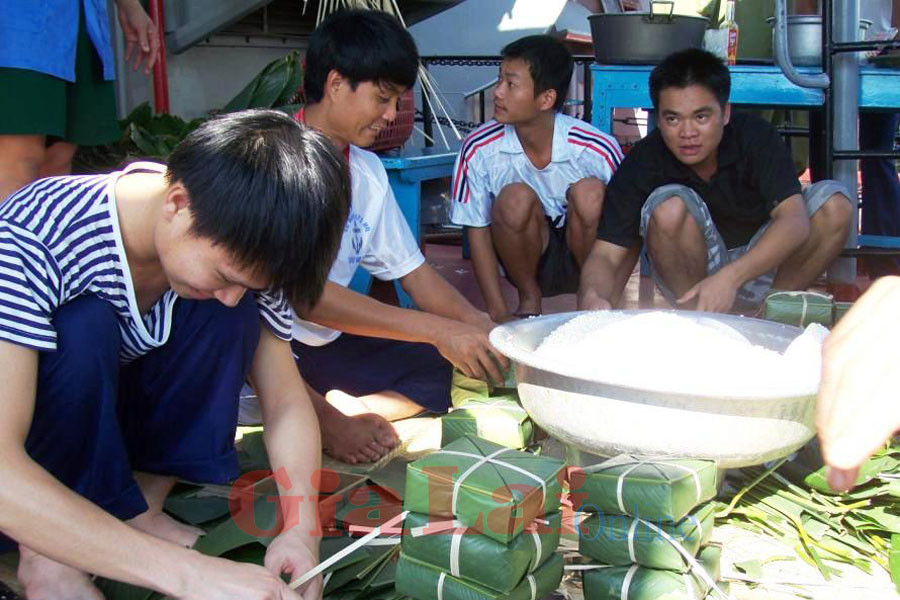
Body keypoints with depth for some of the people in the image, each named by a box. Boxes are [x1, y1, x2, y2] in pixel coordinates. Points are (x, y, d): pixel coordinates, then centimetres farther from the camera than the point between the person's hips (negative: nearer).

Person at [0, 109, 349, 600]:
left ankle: (138, 508, -11)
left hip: (117, 413, 4)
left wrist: (302, 527, -31)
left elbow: (286, 401, -13)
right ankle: (51, 550, -16)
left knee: (231, 313, -21)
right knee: (85, 325, -34)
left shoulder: (237, 247, -18)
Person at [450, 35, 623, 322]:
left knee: (590, 193, -29)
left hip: (584, 256, 0)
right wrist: (498, 314, -14)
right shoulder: (479, 149, -17)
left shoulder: (597, 150, -20)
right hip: (528, 257, 1)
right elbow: (477, 231, -9)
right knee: (516, 198, -29)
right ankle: (529, 298, -4)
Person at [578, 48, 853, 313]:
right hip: (690, 277, -1)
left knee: (833, 203, -20)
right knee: (670, 206, -30)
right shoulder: (642, 163, -19)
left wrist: (730, 277, -46)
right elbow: (605, 256, -23)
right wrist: (593, 298, -48)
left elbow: (795, 220, -29)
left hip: (759, 264, 2)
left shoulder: (756, 137, -17)